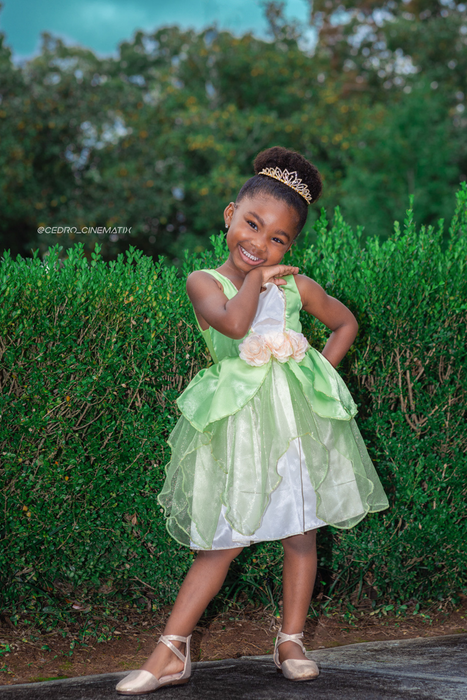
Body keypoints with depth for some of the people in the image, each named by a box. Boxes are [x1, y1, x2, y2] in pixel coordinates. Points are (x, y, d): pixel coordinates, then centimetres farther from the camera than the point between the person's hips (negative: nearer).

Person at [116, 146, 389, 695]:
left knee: (300, 531, 7)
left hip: (298, 416, 3)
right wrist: (255, 278, -10)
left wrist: (321, 371, 8)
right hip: (236, 420, -3)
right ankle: (171, 652, 4)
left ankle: (291, 641, 21)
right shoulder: (204, 282, -3)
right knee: (225, 540, -3)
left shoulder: (294, 284, 6)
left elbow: (345, 323, 21)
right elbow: (234, 322, -24)